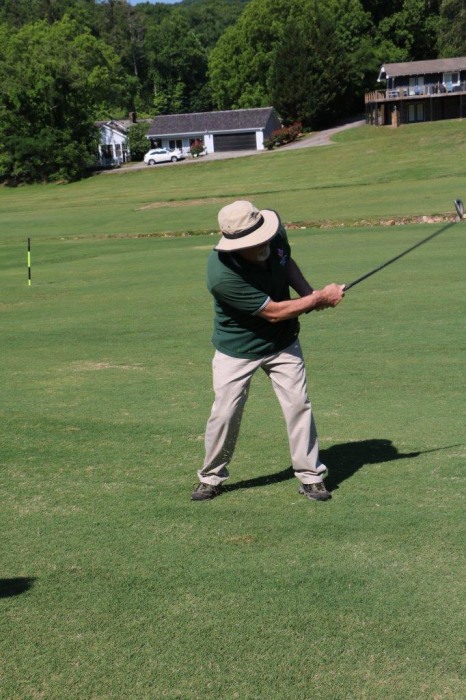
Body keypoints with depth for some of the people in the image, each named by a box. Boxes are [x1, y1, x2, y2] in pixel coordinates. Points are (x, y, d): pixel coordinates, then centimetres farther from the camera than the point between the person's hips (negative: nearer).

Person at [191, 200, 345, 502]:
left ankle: (311, 476, 13)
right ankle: (211, 477, 23)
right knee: (225, 414, 0)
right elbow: (273, 312, -27)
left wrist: (309, 292, -9)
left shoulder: (275, 233, -17)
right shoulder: (222, 276, -35)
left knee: (299, 404, 0)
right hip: (236, 350, -4)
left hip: (282, 343, 5)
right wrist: (319, 299, -18)